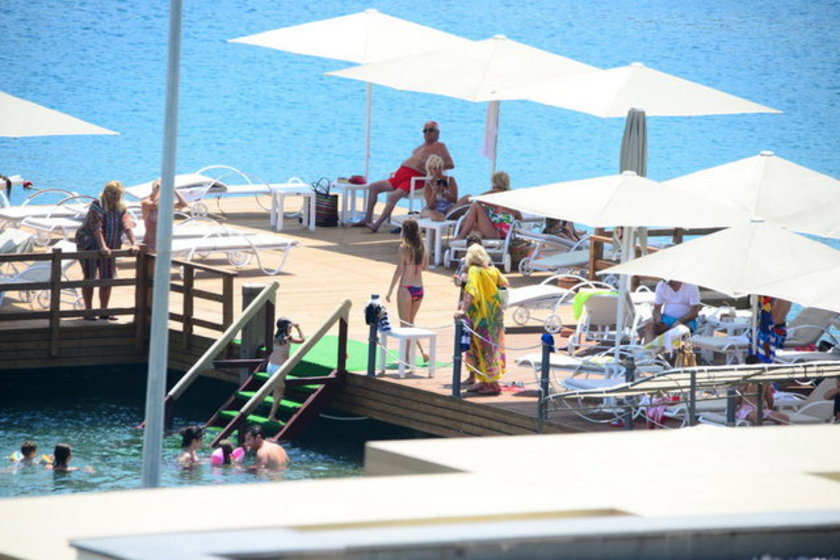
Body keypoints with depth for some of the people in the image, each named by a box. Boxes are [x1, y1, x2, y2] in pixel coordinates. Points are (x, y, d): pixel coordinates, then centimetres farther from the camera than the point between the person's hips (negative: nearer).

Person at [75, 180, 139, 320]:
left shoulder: (121, 209, 2)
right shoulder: (97, 206, -17)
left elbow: (127, 226, -9)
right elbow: (96, 227, -29)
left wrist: (134, 244, -25)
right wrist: (103, 247, -40)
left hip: (108, 248, 6)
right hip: (90, 245, -6)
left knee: (107, 279, 6)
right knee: (90, 278, -2)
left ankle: (104, 311, 14)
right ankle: (88, 311, 2)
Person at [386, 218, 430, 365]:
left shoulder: (404, 248, -14)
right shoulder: (422, 248, 2)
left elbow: (399, 270, -14)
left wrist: (390, 291, -9)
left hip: (406, 289, -6)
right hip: (419, 289, 6)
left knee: (405, 324, 4)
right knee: (410, 323, 21)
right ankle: (421, 351, 12)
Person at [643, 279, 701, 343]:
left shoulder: (691, 287, -8)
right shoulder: (661, 285, 3)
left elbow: (694, 312, -10)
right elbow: (656, 308, 5)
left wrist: (680, 321, -26)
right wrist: (658, 320, -17)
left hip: (685, 320, -3)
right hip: (667, 318, 3)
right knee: (649, 325, -26)